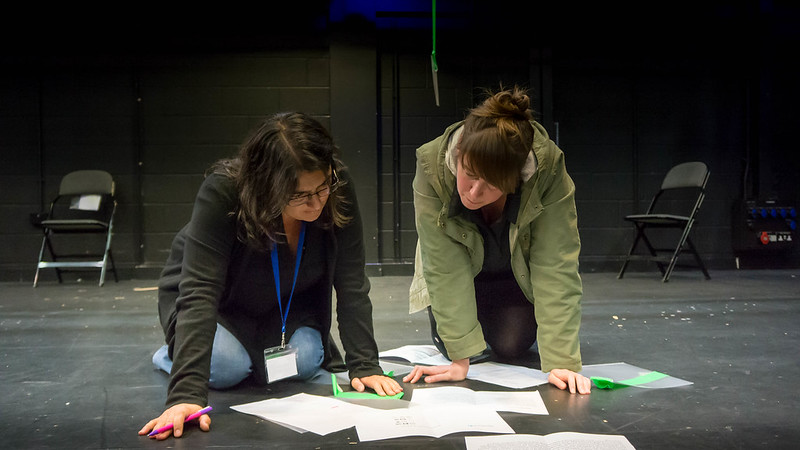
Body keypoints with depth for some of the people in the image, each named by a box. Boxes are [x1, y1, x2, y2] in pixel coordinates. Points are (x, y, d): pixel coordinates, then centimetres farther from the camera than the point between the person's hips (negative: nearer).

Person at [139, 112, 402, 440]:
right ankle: (174, 353, 7)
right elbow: (199, 292, -42)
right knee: (227, 368, -27)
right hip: (220, 305, -3)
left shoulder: (337, 191, -27)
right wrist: (186, 394, -51)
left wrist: (365, 365, -28)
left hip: (288, 306, 3)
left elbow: (352, 286, -22)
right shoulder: (222, 192, -36)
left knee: (306, 362, -21)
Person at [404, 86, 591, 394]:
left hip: (519, 273, 0)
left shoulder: (548, 169, -37)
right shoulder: (432, 166, -36)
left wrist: (560, 361, -40)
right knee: (452, 343, -17)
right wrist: (460, 356, -36)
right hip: (464, 272, 0)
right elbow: (446, 268, -34)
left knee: (510, 347, -12)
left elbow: (556, 266, -36)